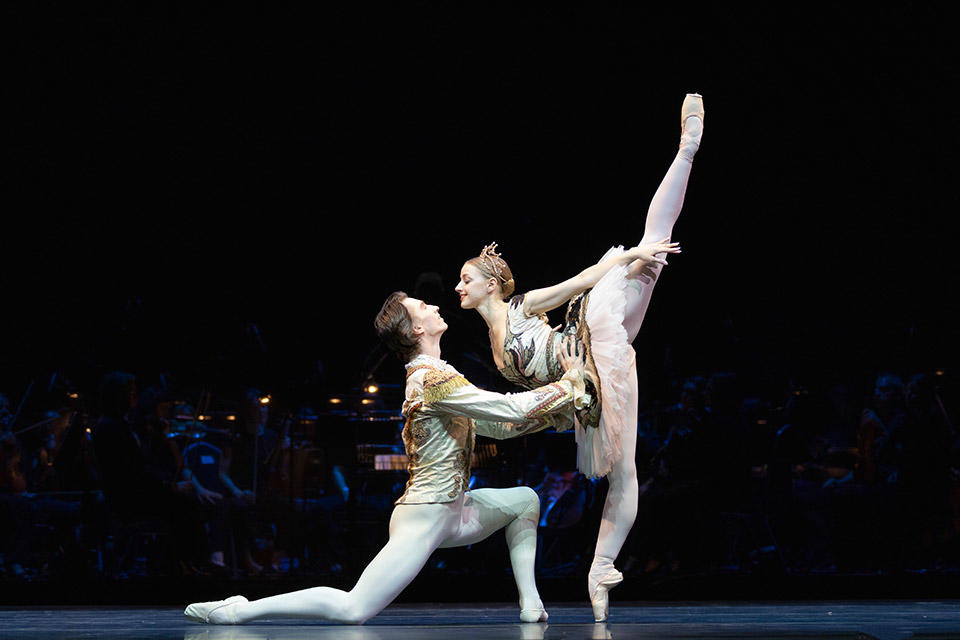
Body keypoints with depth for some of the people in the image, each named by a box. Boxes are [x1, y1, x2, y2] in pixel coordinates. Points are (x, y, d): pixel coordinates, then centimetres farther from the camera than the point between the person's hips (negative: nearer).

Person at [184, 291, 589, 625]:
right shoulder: (433, 379, -17)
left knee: (525, 500, 21)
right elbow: (511, 408, -20)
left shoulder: (435, 375, 15)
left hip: (450, 511, 11)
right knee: (353, 609, -20)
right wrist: (569, 383, -7)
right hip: (423, 517, -11)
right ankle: (239, 612, -15)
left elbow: (500, 426, 19)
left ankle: (530, 604, 13)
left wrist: (552, 410, 10)